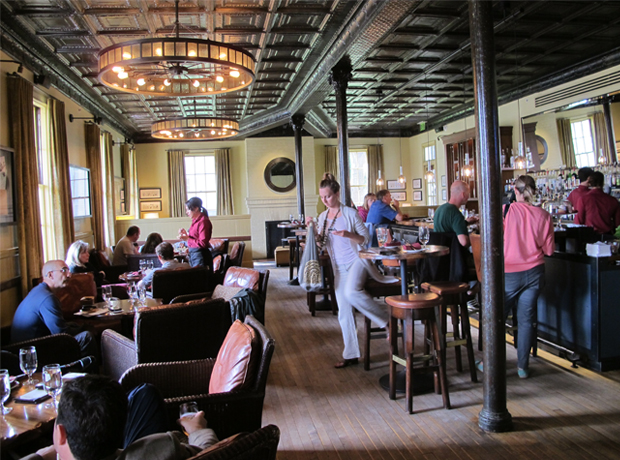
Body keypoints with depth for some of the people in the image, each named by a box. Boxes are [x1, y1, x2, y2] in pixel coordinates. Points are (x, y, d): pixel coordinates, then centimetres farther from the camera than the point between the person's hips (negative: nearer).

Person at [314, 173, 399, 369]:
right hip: (339, 267, 5)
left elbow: (366, 238, -7)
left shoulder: (350, 213, -7)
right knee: (344, 313, 4)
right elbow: (323, 244, 15)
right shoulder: (323, 217, 8)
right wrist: (316, 237, -6)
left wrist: (349, 235, -24)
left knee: (351, 291, -35)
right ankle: (351, 354, 14)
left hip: (356, 260, -5)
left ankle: (386, 316, -15)